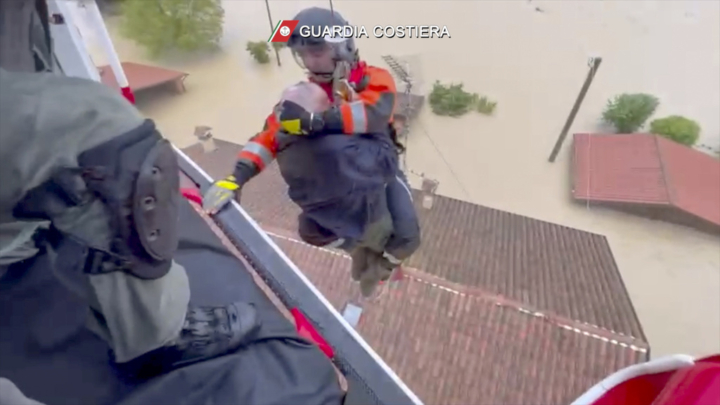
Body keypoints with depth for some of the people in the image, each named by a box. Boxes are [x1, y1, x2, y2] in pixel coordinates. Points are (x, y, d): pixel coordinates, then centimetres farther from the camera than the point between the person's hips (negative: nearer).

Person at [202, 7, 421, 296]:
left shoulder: (374, 79, -10)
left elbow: (375, 111, -34)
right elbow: (269, 134, -9)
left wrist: (318, 120, -47)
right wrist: (237, 176, -24)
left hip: (379, 166, -3)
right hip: (341, 177, 3)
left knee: (406, 235, -21)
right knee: (310, 230, -15)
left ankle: (383, 260, 18)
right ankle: (363, 245, 14)